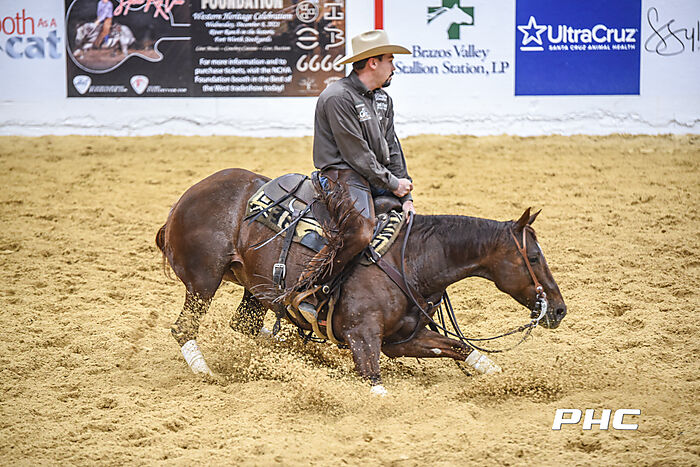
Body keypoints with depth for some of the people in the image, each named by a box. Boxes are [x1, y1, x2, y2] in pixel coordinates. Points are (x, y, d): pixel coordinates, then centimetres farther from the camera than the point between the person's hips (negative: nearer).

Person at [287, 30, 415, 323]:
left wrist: (405, 194, 4)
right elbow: (356, 153, -16)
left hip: (377, 180, 10)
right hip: (341, 175, -10)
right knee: (360, 232, -35)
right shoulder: (338, 97, -14)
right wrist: (393, 184, -10)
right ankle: (303, 291, -29)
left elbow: (392, 150, 16)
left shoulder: (383, 100, 16)